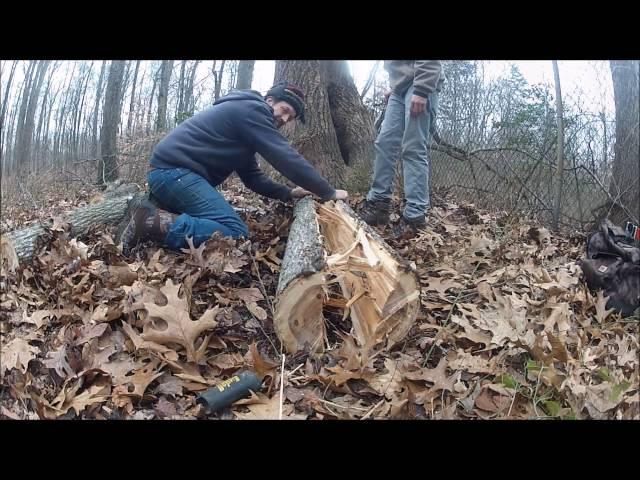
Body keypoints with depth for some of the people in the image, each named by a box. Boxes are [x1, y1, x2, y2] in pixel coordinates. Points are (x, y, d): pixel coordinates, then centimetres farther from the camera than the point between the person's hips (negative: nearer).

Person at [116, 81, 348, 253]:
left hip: (168, 170, 11)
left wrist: (288, 193, 11)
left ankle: (155, 209, 10)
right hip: (174, 169, -11)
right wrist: (329, 192, -6)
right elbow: (286, 158, -13)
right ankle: (150, 222, -20)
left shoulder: (245, 117, 24)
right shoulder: (252, 109, -7)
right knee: (234, 233, -21)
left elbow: (252, 176, 23)